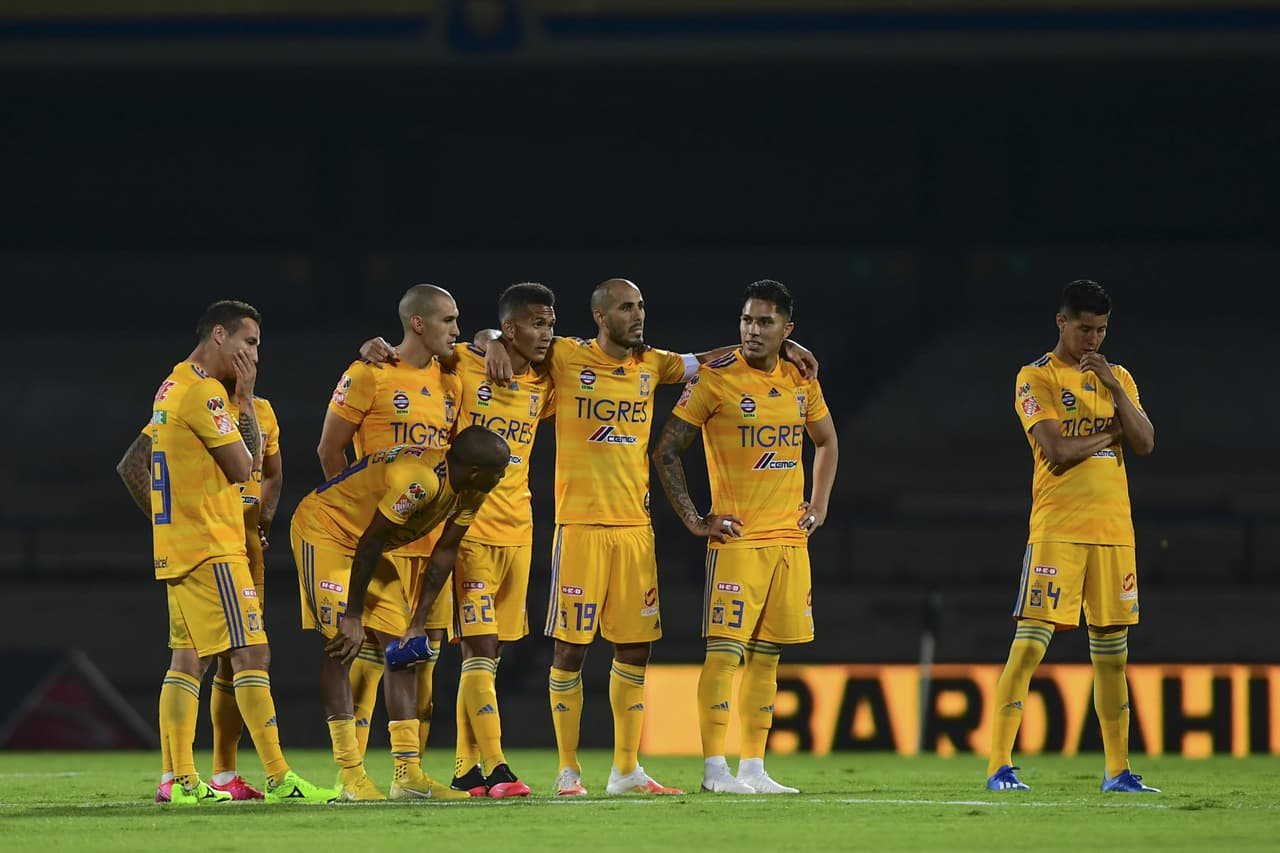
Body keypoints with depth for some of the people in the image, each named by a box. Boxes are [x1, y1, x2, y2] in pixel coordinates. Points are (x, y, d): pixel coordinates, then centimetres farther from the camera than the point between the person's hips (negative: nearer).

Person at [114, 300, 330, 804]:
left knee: (188, 657, 8)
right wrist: (245, 397, -6)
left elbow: (130, 468, 20)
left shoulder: (172, 389, 16)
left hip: (175, 547, 10)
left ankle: (183, 780, 6)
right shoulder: (205, 393, -14)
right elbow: (244, 467, -13)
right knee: (250, 653, -11)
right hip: (211, 548, -10)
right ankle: (278, 778, -14)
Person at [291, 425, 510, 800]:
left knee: (401, 646, 4)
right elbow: (370, 543, -28)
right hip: (324, 529, -9)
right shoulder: (421, 481, -35)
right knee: (341, 647, -14)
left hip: (363, 543, 9)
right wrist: (353, 617, -21)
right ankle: (351, 777, -13)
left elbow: (444, 551, 3)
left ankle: (409, 773, 5)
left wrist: (418, 622, 3)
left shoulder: (469, 492, -7)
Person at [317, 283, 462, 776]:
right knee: (372, 652, -8)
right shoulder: (370, 375, -6)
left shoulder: (450, 382, 12)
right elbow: (330, 449, -3)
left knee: (425, 654, 6)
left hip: (435, 535, 6)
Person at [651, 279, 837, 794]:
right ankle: (714, 768, -11)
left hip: (790, 539, 6)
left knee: (766, 655, 7)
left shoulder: (800, 381, 9)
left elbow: (826, 443, 27)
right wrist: (693, 520, -9)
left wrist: (819, 505, 15)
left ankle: (753, 768, 10)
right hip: (737, 539, -6)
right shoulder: (714, 379, -7)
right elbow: (666, 452, -4)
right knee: (725, 650, -11)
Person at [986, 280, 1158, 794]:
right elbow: (1057, 450, -14)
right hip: (1056, 531, -5)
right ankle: (999, 765, -10)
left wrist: (1112, 386, -6)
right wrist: (1110, 433, -1)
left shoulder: (1118, 379, 15)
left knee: (1112, 651, 8)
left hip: (1113, 530, 5)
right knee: (1030, 642, -11)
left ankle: (1117, 770, 14)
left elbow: (1145, 443, 2)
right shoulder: (1036, 378, -2)